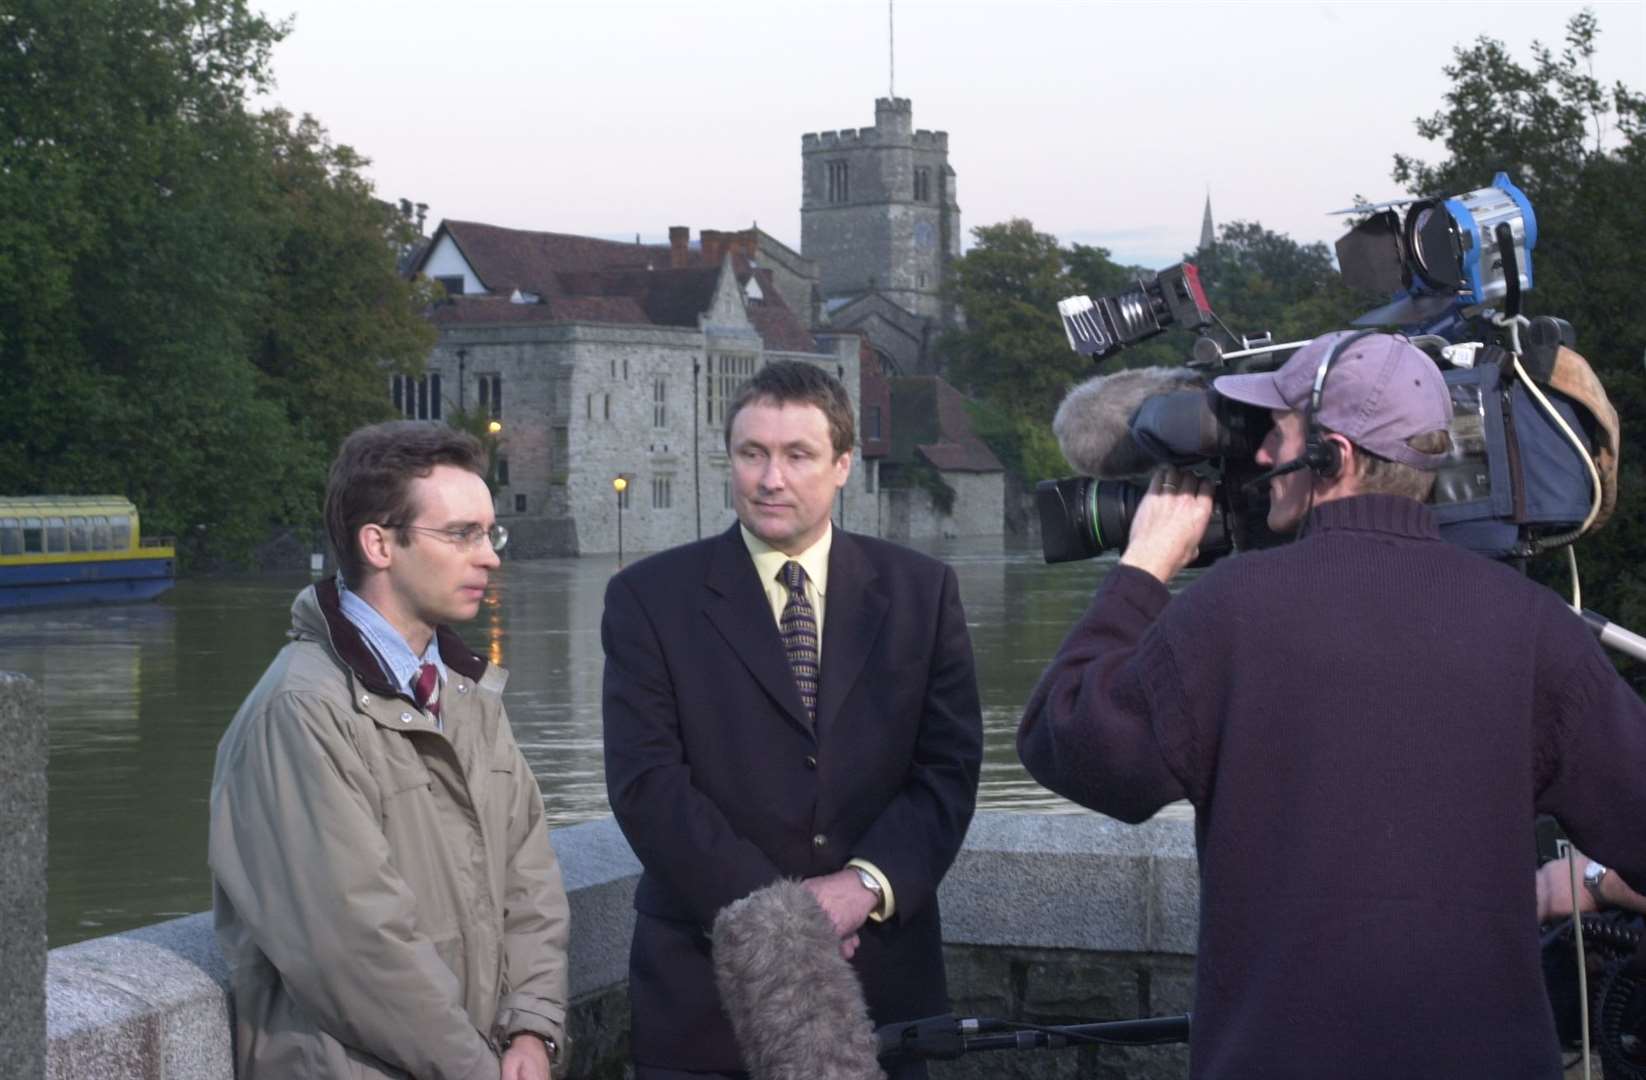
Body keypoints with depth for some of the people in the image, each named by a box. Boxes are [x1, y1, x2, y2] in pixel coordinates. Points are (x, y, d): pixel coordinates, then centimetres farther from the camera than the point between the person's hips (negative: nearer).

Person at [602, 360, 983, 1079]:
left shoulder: (920, 591, 6)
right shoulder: (650, 599, -1)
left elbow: (949, 767, 1)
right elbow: (647, 783, -8)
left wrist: (868, 882, -15)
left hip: (881, 978, 2)